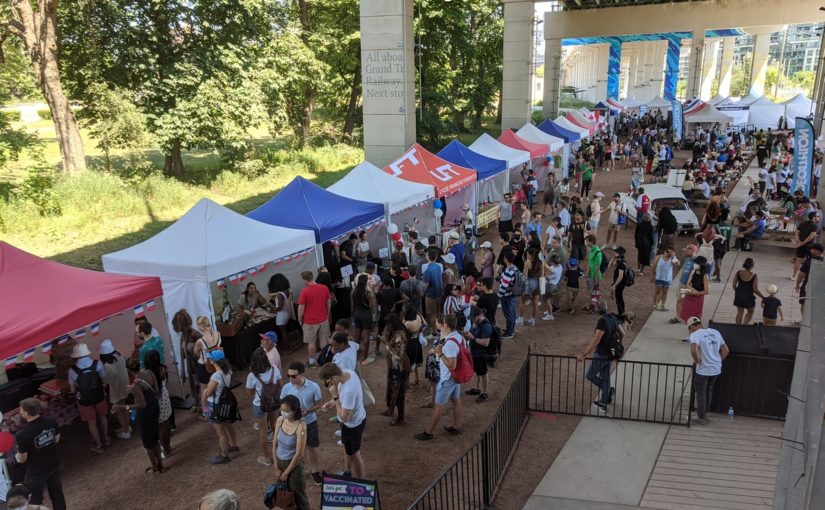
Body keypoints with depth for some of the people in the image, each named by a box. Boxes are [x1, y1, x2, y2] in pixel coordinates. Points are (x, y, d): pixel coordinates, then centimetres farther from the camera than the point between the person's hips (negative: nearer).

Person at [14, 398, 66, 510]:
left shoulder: (22, 434, -30)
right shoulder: (51, 421, -16)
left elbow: (22, 459, -16)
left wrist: (16, 456, 5)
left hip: (36, 472, -5)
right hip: (53, 465, 5)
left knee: (35, 501, 17)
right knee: (57, 493, 23)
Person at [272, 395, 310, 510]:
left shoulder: (300, 426, -27)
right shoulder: (280, 420, -10)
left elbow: (299, 454, -22)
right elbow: (274, 444, -1)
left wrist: (286, 472, -13)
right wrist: (276, 468, -1)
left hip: (294, 464, -5)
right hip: (279, 461, 5)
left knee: (298, 494, 12)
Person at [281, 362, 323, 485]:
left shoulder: (314, 387, -23)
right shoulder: (286, 388, -18)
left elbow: (317, 404, -9)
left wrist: (307, 411, -28)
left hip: (310, 422, -1)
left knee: (312, 447, 19)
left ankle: (314, 470, 43)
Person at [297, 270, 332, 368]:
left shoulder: (305, 291, -19)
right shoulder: (324, 288, -6)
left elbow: (301, 308, -15)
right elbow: (329, 302, 4)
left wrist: (300, 319, 0)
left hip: (310, 321, -4)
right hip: (323, 319, 4)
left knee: (311, 342, 9)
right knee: (323, 340, 16)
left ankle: (312, 361, 19)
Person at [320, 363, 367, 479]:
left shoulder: (348, 391, -41)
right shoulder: (348, 372, -14)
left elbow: (344, 417, -32)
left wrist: (335, 396, -29)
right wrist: (333, 402, -3)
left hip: (352, 425, -9)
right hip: (357, 418, 9)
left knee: (354, 455, 16)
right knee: (347, 449, 30)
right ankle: (348, 474, 54)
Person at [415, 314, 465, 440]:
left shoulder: (450, 343, -31)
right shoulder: (459, 337, -2)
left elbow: (452, 365, -32)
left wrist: (440, 354, -26)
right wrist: (438, 351, 9)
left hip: (447, 378, -9)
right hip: (456, 376, 9)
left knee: (439, 405, 3)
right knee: (456, 400, 21)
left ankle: (428, 432, 14)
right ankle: (456, 427, 36)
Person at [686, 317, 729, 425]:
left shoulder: (695, 335, -14)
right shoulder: (715, 332, 8)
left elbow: (694, 350, -32)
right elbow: (725, 350, 13)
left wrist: (697, 360, -15)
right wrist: (718, 361, 16)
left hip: (703, 370, -6)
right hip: (716, 368, 7)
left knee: (701, 393, 10)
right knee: (709, 390, 24)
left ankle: (701, 418, 20)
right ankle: (704, 413, 36)